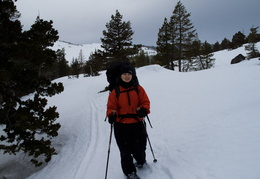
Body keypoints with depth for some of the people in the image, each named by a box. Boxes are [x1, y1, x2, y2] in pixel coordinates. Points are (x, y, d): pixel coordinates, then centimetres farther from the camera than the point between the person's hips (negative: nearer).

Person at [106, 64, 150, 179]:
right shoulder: (115, 92, 0)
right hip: (121, 126, -1)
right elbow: (111, 106, 1)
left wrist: (144, 109, -20)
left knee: (139, 147, 12)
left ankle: (141, 161, 46)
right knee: (125, 150, 5)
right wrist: (111, 115, -20)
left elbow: (145, 102, 1)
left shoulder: (138, 89, 3)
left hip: (137, 123, 1)